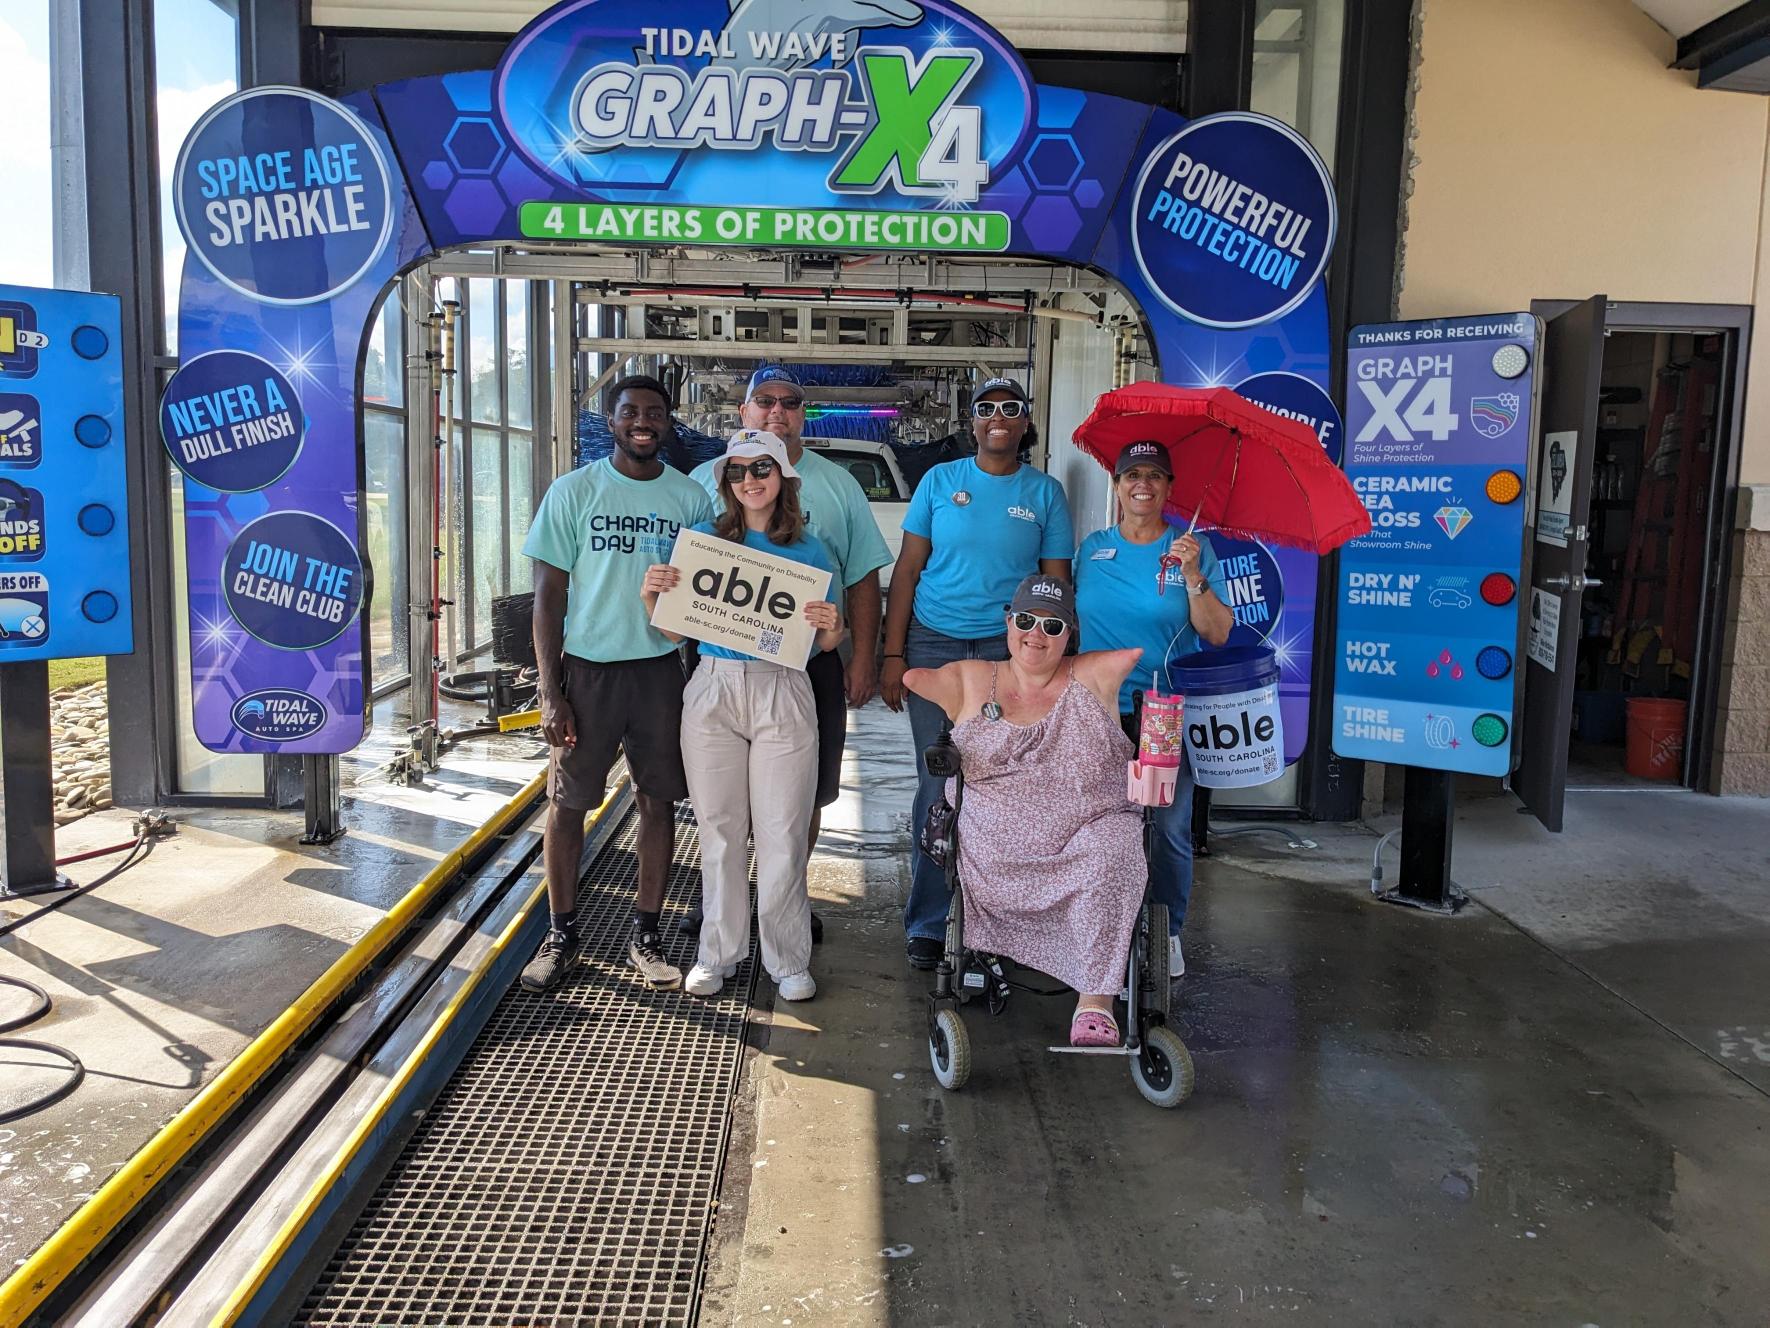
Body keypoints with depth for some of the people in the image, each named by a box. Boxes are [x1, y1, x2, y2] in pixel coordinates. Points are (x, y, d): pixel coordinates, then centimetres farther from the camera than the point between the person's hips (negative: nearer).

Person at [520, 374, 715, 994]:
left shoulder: (691, 497, 5)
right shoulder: (574, 491, -1)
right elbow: (549, 594, -2)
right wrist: (550, 692, -8)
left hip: (661, 669, 2)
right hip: (586, 668, -2)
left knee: (658, 800, 6)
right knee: (567, 801, 3)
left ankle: (645, 933, 20)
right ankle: (561, 931, 19)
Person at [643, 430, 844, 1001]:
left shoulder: (808, 551, 6)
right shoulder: (702, 539, 7)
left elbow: (825, 644, 10)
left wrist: (831, 627, -12)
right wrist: (653, 594, -10)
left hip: (784, 696, -1)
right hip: (714, 691, 1)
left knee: (782, 835, 1)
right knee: (719, 830, 7)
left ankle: (788, 959, 14)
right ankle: (719, 953, 20)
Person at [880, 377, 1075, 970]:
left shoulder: (1045, 492, 8)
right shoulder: (940, 481, 7)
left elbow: (1056, 584, 8)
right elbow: (907, 569, 5)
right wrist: (893, 655, -2)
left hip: (1011, 651, 0)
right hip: (935, 647, 0)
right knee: (938, 788, 1)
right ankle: (925, 925, 11)